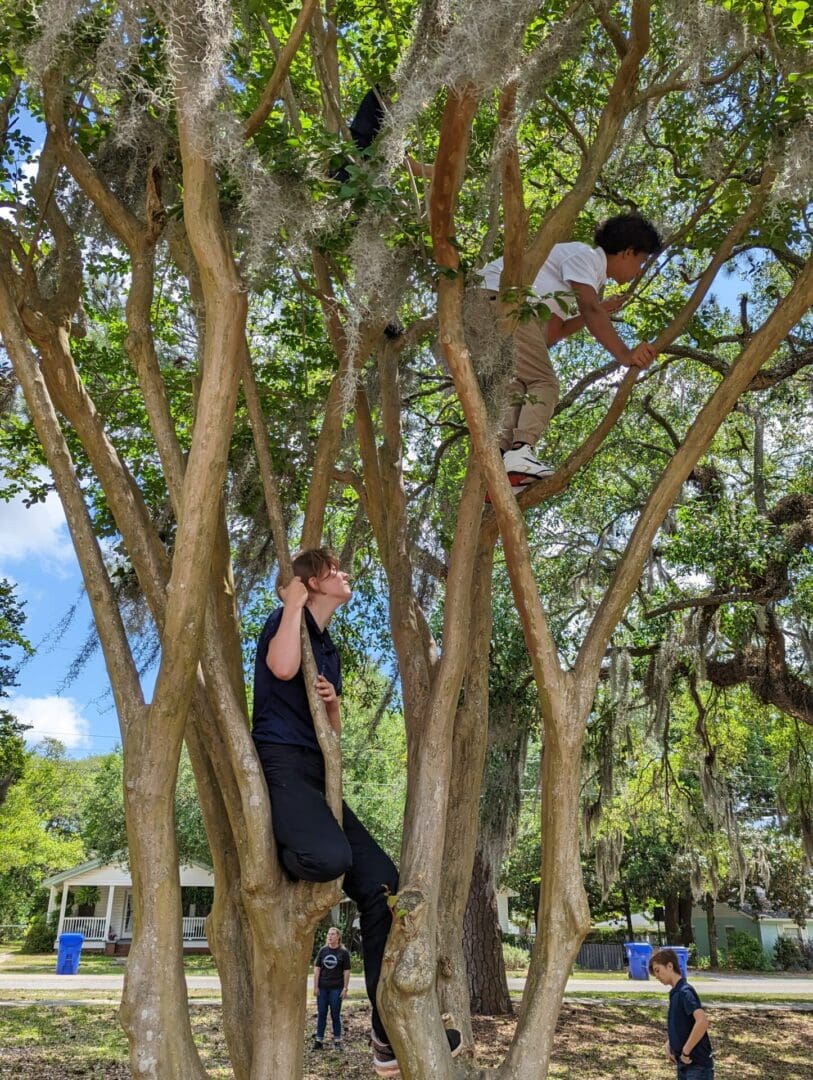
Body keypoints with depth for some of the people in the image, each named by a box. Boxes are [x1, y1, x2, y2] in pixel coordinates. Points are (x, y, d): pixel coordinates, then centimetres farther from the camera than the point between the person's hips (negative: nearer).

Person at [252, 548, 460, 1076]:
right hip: (280, 763, -8)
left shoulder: (329, 648, 25)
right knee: (329, 858, -37)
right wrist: (293, 604, -8)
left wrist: (334, 702, 6)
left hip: (317, 773, 8)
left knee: (381, 880, -3)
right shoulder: (285, 621, 2)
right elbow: (282, 668, -23)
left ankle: (394, 1033, 3)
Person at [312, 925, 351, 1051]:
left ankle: (337, 1041, 15)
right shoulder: (323, 950, 3)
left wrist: (345, 988, -6)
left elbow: (346, 971, -2)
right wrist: (315, 986, -1)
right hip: (322, 988, 2)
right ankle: (319, 1040, 14)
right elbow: (317, 968, 4)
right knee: (321, 1014, 6)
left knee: (335, 1015, 4)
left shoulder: (343, 952, -3)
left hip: (336, 988, -2)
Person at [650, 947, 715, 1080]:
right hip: (684, 1064, 9)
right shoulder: (675, 993, 10)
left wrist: (686, 1052, -24)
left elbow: (702, 1021, -32)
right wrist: (669, 1045, 7)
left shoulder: (685, 992, -18)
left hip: (698, 1065, -9)